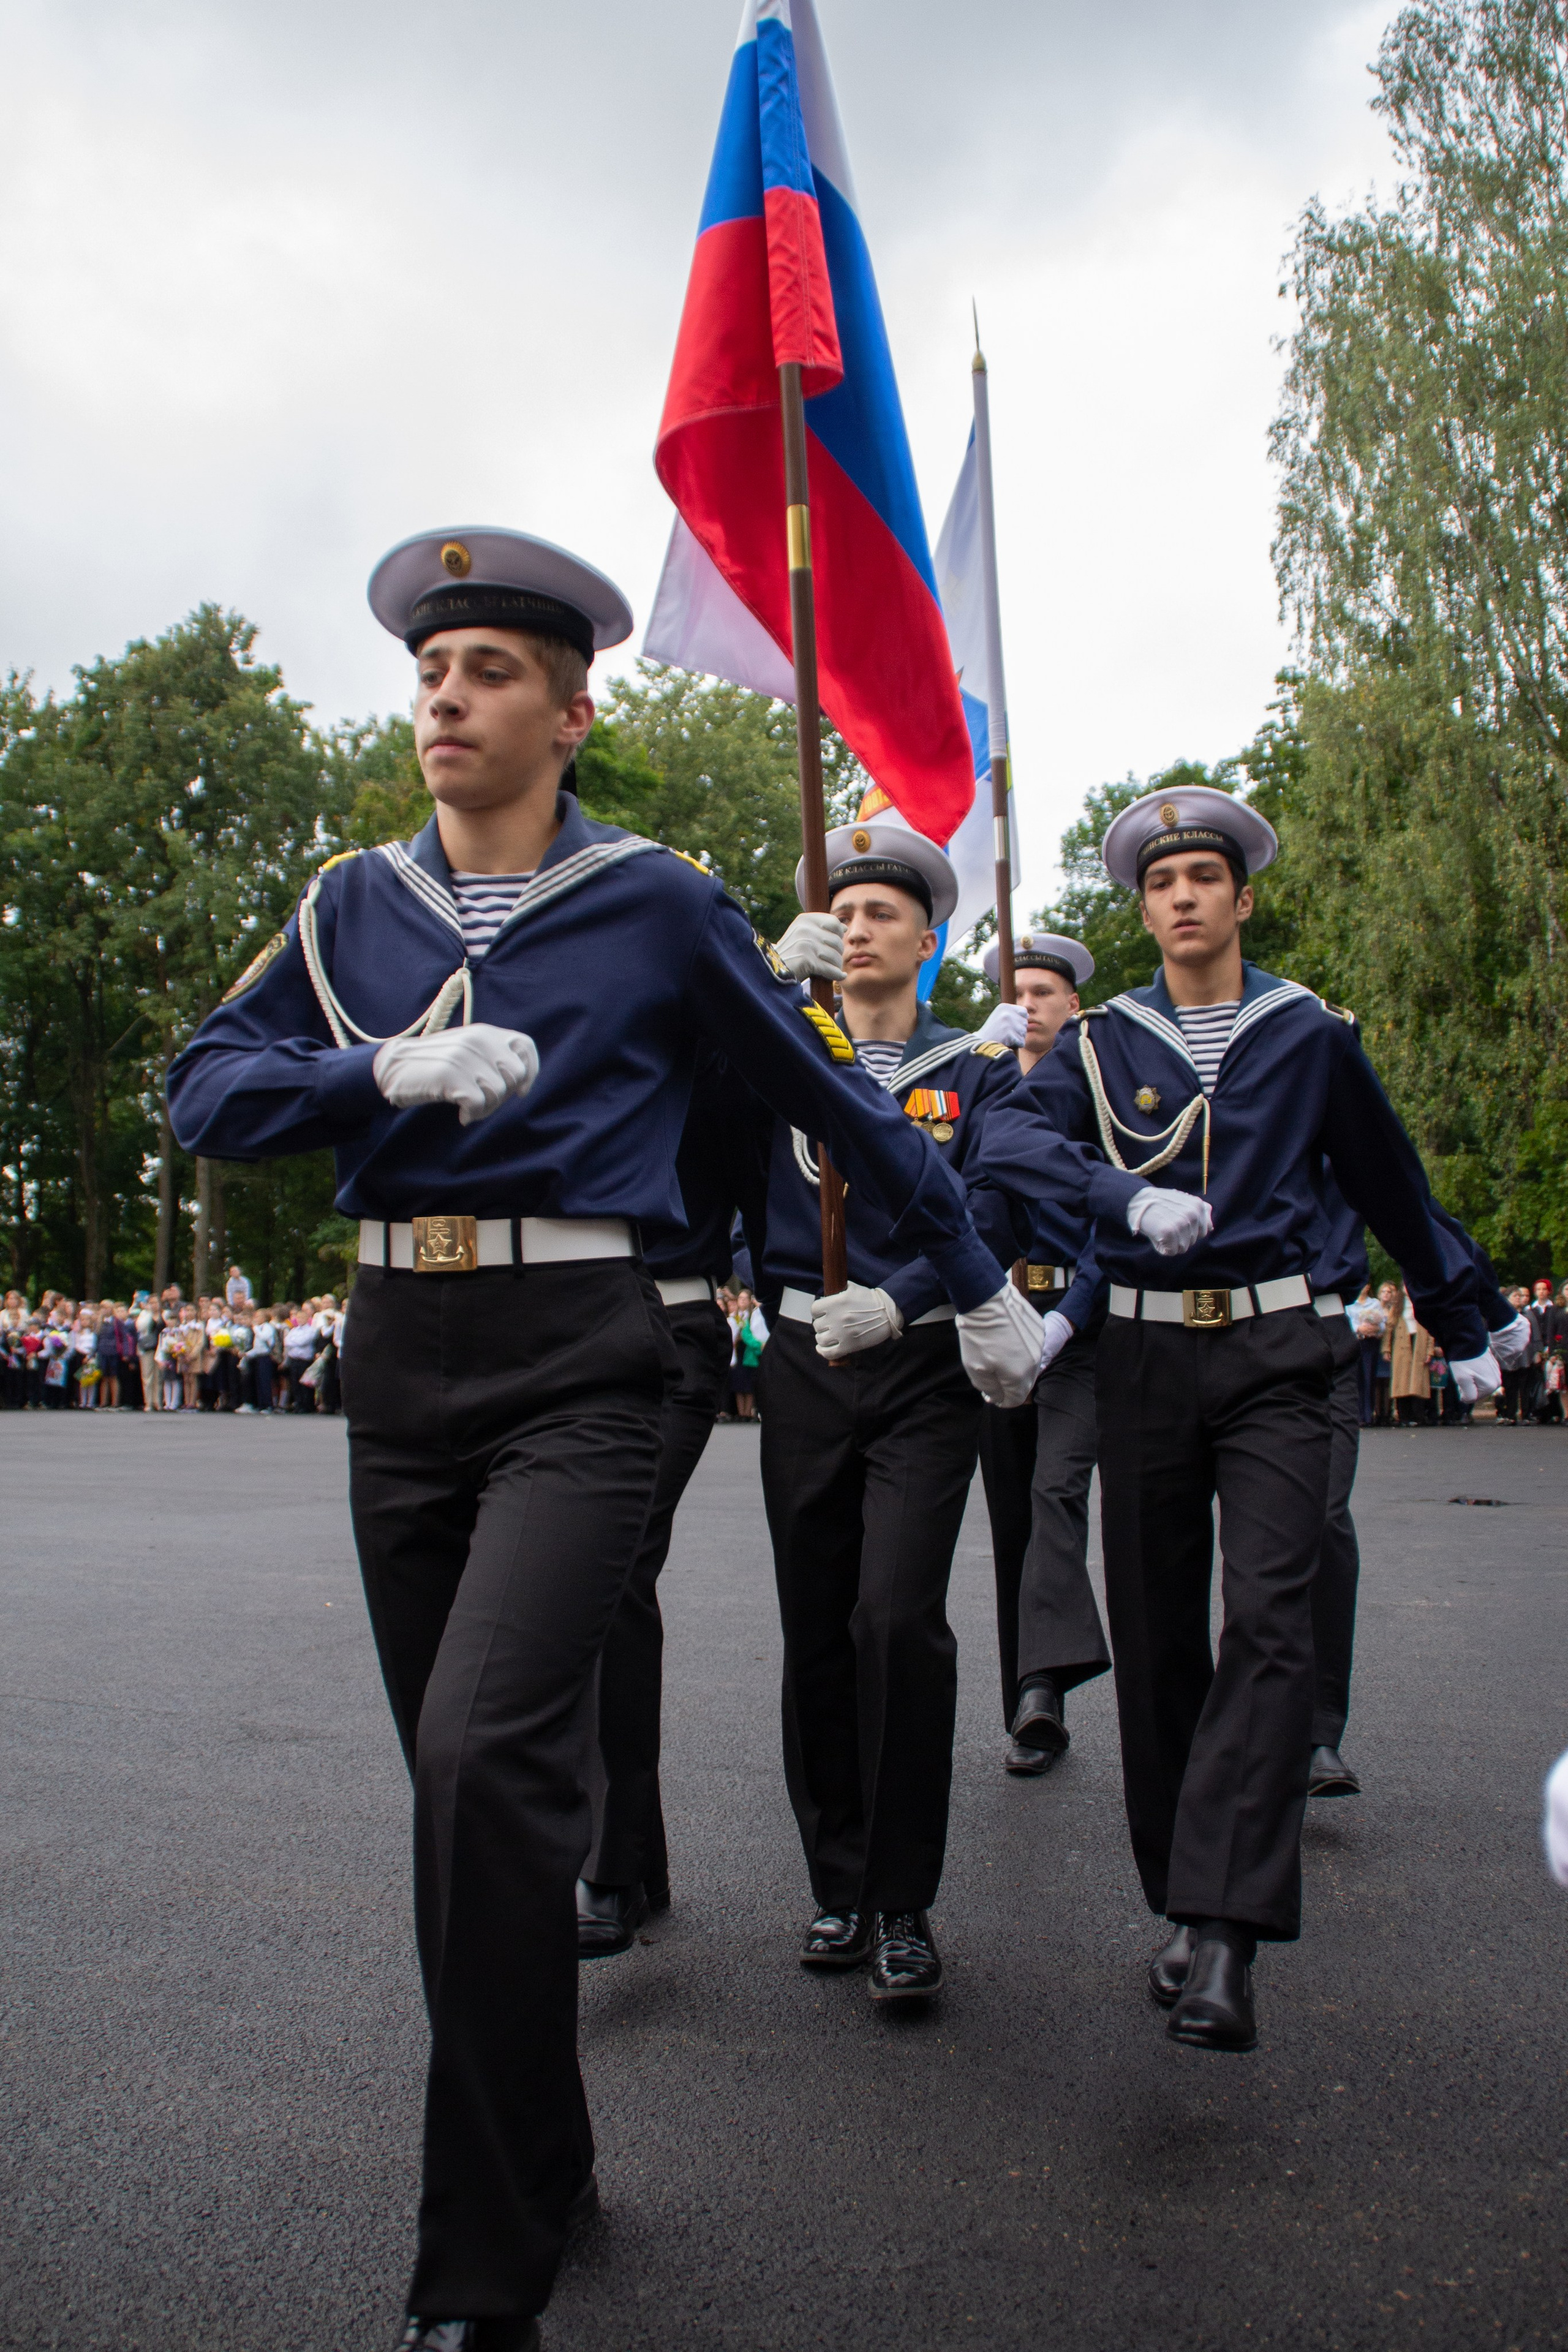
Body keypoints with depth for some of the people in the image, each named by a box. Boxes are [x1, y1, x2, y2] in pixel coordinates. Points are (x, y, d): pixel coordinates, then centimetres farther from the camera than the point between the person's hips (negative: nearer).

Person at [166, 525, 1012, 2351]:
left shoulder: (657, 906, 0)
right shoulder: (352, 905, 11)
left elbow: (837, 1101, 6)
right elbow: (207, 1089, 6)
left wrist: (979, 1286, 11)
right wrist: (387, 1070, -12)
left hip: (576, 1362, -5)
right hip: (399, 1357, 5)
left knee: (485, 1752, -20)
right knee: (462, 1774, 12)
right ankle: (541, 2153, 34)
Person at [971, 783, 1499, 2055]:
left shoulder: (1310, 1033, 8)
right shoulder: (1102, 1041, 7)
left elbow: (1391, 1187, 17)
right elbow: (1009, 1137, -11)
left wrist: (1463, 1327, 22)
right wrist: (1129, 1195, -28)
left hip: (1276, 1352, -1)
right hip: (1147, 1354, 1)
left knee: (1268, 1624, -14)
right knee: (1156, 1637, 5)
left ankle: (1228, 1935, -12)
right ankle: (1186, 1905, 19)